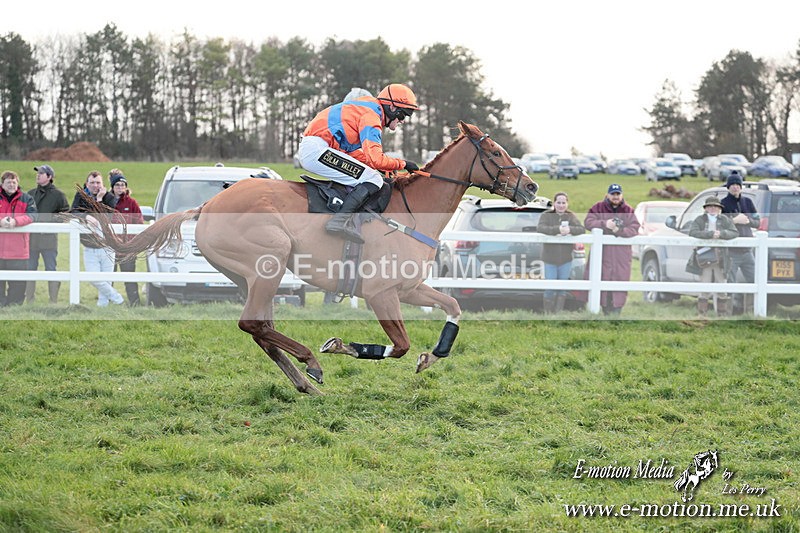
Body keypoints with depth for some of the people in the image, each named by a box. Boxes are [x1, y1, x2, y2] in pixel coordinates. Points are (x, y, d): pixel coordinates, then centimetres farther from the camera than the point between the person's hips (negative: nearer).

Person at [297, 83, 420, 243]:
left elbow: (353, 152, 24)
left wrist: (386, 167, 16)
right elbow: (375, 159, -21)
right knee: (373, 180, -15)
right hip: (317, 150, -11)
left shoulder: (365, 107, 22)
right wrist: (402, 164, -6)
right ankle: (340, 220, -27)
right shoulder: (371, 116, -10)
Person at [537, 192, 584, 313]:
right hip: (550, 258, -2)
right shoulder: (546, 215, -4)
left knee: (563, 288, 9)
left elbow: (582, 229, -10)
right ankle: (548, 313, 10)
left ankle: (559, 312, 20)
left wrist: (570, 230, -32)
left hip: (566, 259, 2)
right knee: (550, 288, -3)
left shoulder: (571, 217, 3)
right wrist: (557, 229, -36)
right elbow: (541, 228, -22)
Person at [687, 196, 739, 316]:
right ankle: (702, 314, 3)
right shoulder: (700, 220, 4)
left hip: (721, 260, 2)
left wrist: (721, 234, -20)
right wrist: (710, 234, -22)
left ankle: (722, 314, 13)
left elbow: (735, 233, -2)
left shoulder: (725, 221, 10)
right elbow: (692, 232, -13)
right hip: (704, 260, -2)